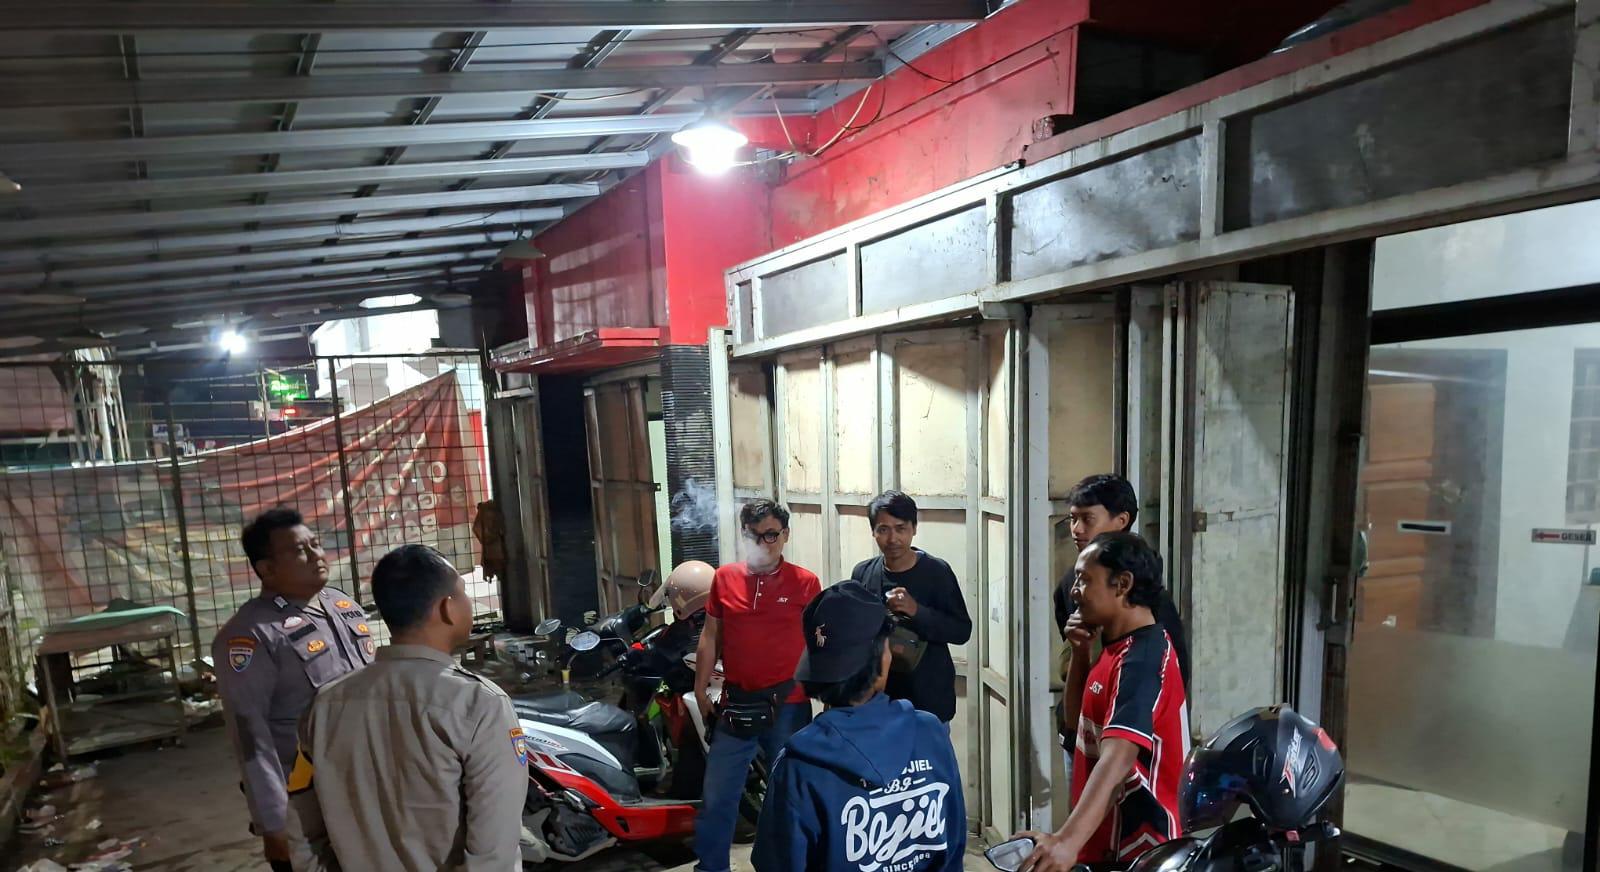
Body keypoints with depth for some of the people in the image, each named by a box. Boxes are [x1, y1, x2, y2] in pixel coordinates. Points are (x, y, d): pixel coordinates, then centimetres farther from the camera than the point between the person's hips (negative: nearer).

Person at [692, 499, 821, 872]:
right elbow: (710, 637, 9)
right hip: (736, 703, 2)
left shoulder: (805, 583, -5)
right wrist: (700, 690, 7)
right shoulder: (724, 578, 2)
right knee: (716, 796, 9)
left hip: (788, 705, -2)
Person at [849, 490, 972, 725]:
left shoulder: (936, 572, -8)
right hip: (878, 698, 3)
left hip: (928, 699, -2)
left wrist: (917, 611, -21)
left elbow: (962, 631, -7)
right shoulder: (863, 573, 2)